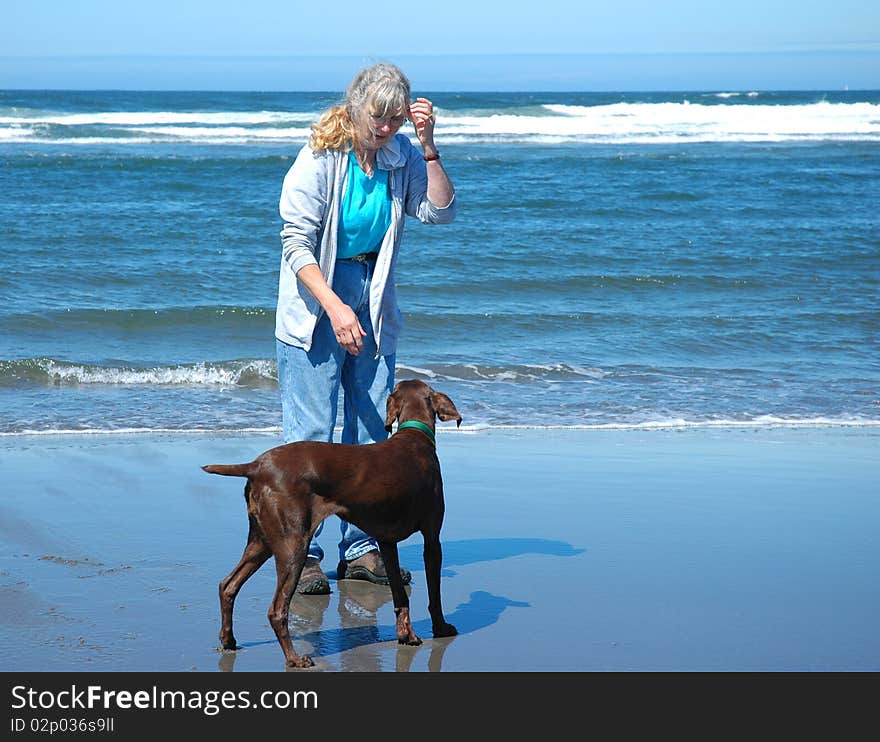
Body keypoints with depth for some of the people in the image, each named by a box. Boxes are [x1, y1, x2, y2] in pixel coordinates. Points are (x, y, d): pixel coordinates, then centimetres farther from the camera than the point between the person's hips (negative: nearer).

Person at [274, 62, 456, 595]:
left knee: (372, 429, 6)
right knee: (311, 431, -7)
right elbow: (297, 245, -17)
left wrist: (428, 147, -16)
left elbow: (440, 212, -7)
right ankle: (303, 554, -1)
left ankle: (361, 550, 14)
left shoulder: (402, 155, 0)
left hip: (373, 300, 5)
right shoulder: (319, 159, -14)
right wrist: (335, 308, -27)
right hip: (316, 300, -5)